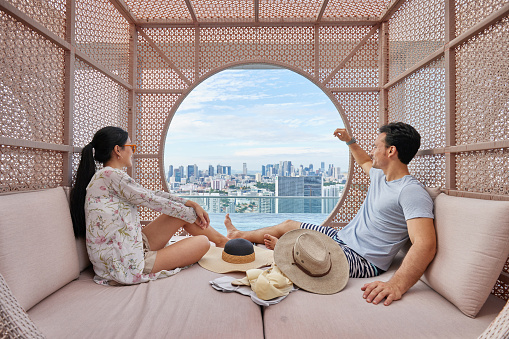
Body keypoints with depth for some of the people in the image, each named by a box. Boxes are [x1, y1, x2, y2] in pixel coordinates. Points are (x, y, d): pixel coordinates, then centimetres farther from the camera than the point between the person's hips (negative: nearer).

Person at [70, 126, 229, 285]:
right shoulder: (110, 175, -18)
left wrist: (191, 204, 6)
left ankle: (223, 240, 25)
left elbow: (152, 193, 9)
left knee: (183, 211, 9)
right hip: (127, 266, -10)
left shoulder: (107, 177, 12)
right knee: (202, 243, -6)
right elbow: (153, 201, -13)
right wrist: (193, 214, -1)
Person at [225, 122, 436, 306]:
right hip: (341, 238, 9)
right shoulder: (379, 175, 7)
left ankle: (280, 246, 13)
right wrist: (350, 141, 29)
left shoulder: (411, 192, -22)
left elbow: (425, 244, -35)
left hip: (362, 261, -9)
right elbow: (364, 162, 33)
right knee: (288, 225, 14)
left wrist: (397, 285, -48)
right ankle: (238, 236, 35)